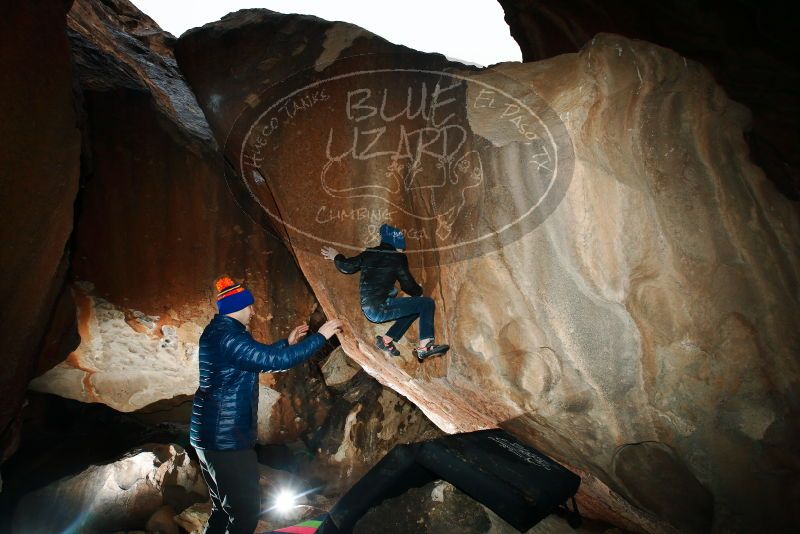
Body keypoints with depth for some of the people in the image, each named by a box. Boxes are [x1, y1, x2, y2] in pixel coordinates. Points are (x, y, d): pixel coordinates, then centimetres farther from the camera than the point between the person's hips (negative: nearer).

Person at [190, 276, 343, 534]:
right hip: (227, 438, -11)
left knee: (224, 509, 21)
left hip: (213, 435, 11)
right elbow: (275, 360, -27)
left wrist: (287, 342, 20)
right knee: (246, 512, 1)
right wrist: (321, 336, -20)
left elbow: (257, 355, 24)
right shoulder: (227, 336, -21)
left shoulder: (217, 330, 11)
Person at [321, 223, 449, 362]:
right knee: (427, 303, -6)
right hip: (380, 308, -8)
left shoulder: (368, 254, 8)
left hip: (368, 310, 8)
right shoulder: (397, 258, -7)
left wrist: (337, 257, 34)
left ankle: (387, 339, 14)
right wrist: (419, 291, 22)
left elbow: (346, 267, 14)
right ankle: (424, 346, -14)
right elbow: (408, 285, 1)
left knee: (415, 308, 21)